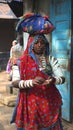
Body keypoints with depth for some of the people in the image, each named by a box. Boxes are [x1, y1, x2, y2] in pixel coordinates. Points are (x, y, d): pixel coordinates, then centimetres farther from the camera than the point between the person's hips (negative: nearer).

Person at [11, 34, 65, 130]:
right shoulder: (22, 61, -3)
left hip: (50, 102, 2)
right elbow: (15, 83, -12)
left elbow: (62, 78, -3)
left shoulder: (51, 59, 4)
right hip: (31, 103, -2)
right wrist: (32, 82, -28)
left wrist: (54, 80, -26)